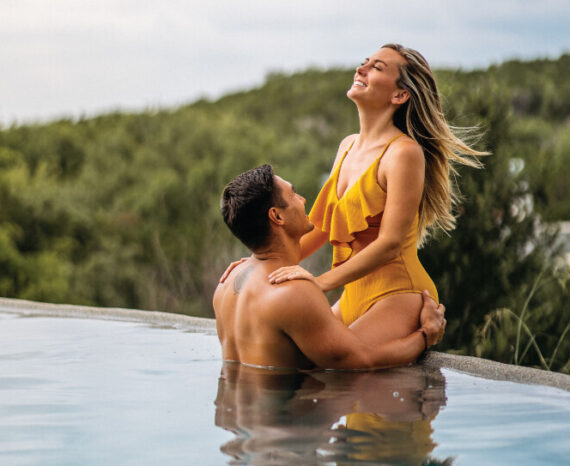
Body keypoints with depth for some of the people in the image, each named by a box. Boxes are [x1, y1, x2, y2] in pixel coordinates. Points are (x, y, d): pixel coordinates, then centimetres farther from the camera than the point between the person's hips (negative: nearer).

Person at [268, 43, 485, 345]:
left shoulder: (404, 153, -14)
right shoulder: (348, 146, 12)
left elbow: (390, 243, -18)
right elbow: (322, 226, 18)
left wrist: (322, 282, -24)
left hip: (397, 297, -8)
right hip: (354, 297, 8)